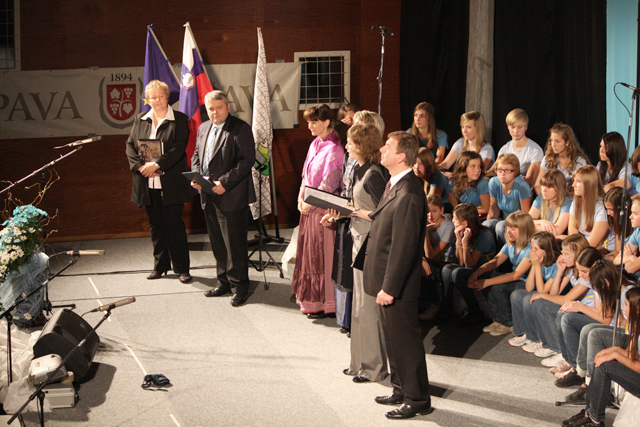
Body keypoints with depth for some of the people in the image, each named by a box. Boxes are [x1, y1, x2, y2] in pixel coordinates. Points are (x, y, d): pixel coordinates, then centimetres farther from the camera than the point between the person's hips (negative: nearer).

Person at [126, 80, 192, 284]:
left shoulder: (179, 120, -3)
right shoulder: (140, 120, 10)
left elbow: (179, 148, -12)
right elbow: (130, 146, 6)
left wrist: (156, 164, -20)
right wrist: (141, 166, -10)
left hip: (170, 183, -4)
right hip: (148, 183, 4)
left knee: (174, 223, -1)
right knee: (156, 225, 12)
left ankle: (181, 267, 7)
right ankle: (160, 265, 23)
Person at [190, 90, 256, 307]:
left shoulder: (240, 129, -9)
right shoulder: (203, 128, 15)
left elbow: (247, 160, -16)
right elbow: (196, 155, 22)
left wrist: (225, 183, -21)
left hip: (231, 197, -7)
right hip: (208, 197, 8)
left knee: (234, 244, -3)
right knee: (217, 243, 15)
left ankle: (240, 286, 7)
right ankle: (224, 281, 28)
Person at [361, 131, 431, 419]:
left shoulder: (408, 195, -25)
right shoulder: (395, 185, 7)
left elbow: (403, 247, -25)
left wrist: (389, 288, -23)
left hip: (397, 286, -10)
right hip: (386, 281, 10)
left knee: (405, 342, 3)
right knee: (394, 339, 21)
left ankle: (417, 400, 16)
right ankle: (401, 389, 36)